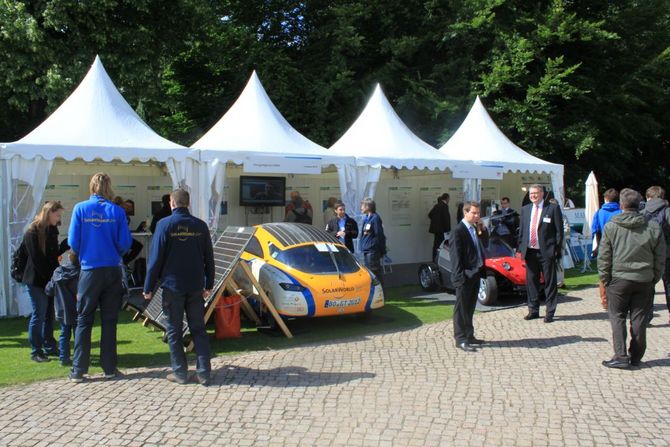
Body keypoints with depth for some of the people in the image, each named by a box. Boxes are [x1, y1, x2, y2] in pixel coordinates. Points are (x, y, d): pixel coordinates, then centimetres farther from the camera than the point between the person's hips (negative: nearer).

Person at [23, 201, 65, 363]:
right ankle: (36, 351, 6)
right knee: (38, 315, -2)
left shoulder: (52, 231, 11)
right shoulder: (32, 233, -13)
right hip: (37, 280, -7)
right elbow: (36, 260, -16)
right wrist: (49, 278, -15)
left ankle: (49, 347, 20)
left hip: (50, 279, 7)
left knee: (49, 314, 11)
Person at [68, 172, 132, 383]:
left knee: (83, 320, 8)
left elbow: (73, 242, -4)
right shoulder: (117, 211, -5)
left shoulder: (80, 209, -5)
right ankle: (109, 367, 13)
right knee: (109, 321, 9)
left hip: (89, 271, 0)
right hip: (112, 270, 0)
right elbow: (125, 243, -5)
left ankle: (78, 370, 8)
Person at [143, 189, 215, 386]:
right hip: (196, 286, 3)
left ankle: (180, 373, 12)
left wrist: (149, 287, 0)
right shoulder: (200, 225, 2)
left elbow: (156, 258, -8)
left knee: (174, 331, 8)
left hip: (172, 286, -3)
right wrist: (209, 285, 17)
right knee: (198, 329, 9)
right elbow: (209, 258, 7)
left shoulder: (164, 224, -8)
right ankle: (204, 372, 8)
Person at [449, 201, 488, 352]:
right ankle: (461, 340, 6)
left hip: (475, 274, 8)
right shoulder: (458, 231, -13)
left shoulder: (476, 229, 11)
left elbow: (483, 246, 20)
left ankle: (469, 336, 28)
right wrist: (460, 276, -19)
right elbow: (456, 256, -16)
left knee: (470, 308, 17)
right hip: (464, 277, -8)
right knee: (461, 309, 1)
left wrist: (482, 231, 4)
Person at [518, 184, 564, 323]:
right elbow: (521, 230, 15)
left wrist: (557, 250, -9)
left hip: (547, 252, -5)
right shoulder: (525, 209, 13)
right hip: (530, 251, 5)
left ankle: (550, 312, 10)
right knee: (531, 281, 10)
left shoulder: (553, 208, -2)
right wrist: (520, 248, 7)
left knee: (549, 282, 2)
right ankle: (533, 310, 22)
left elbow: (559, 230, -4)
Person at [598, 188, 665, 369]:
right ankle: (636, 356, 17)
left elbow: (604, 257, -5)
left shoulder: (611, 226, -7)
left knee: (617, 317, 5)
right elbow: (660, 259, 4)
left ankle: (621, 356, -1)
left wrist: (605, 279, 3)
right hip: (645, 280, 2)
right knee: (639, 319, 9)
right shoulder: (653, 227, -1)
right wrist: (654, 279, 12)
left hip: (619, 279, -2)